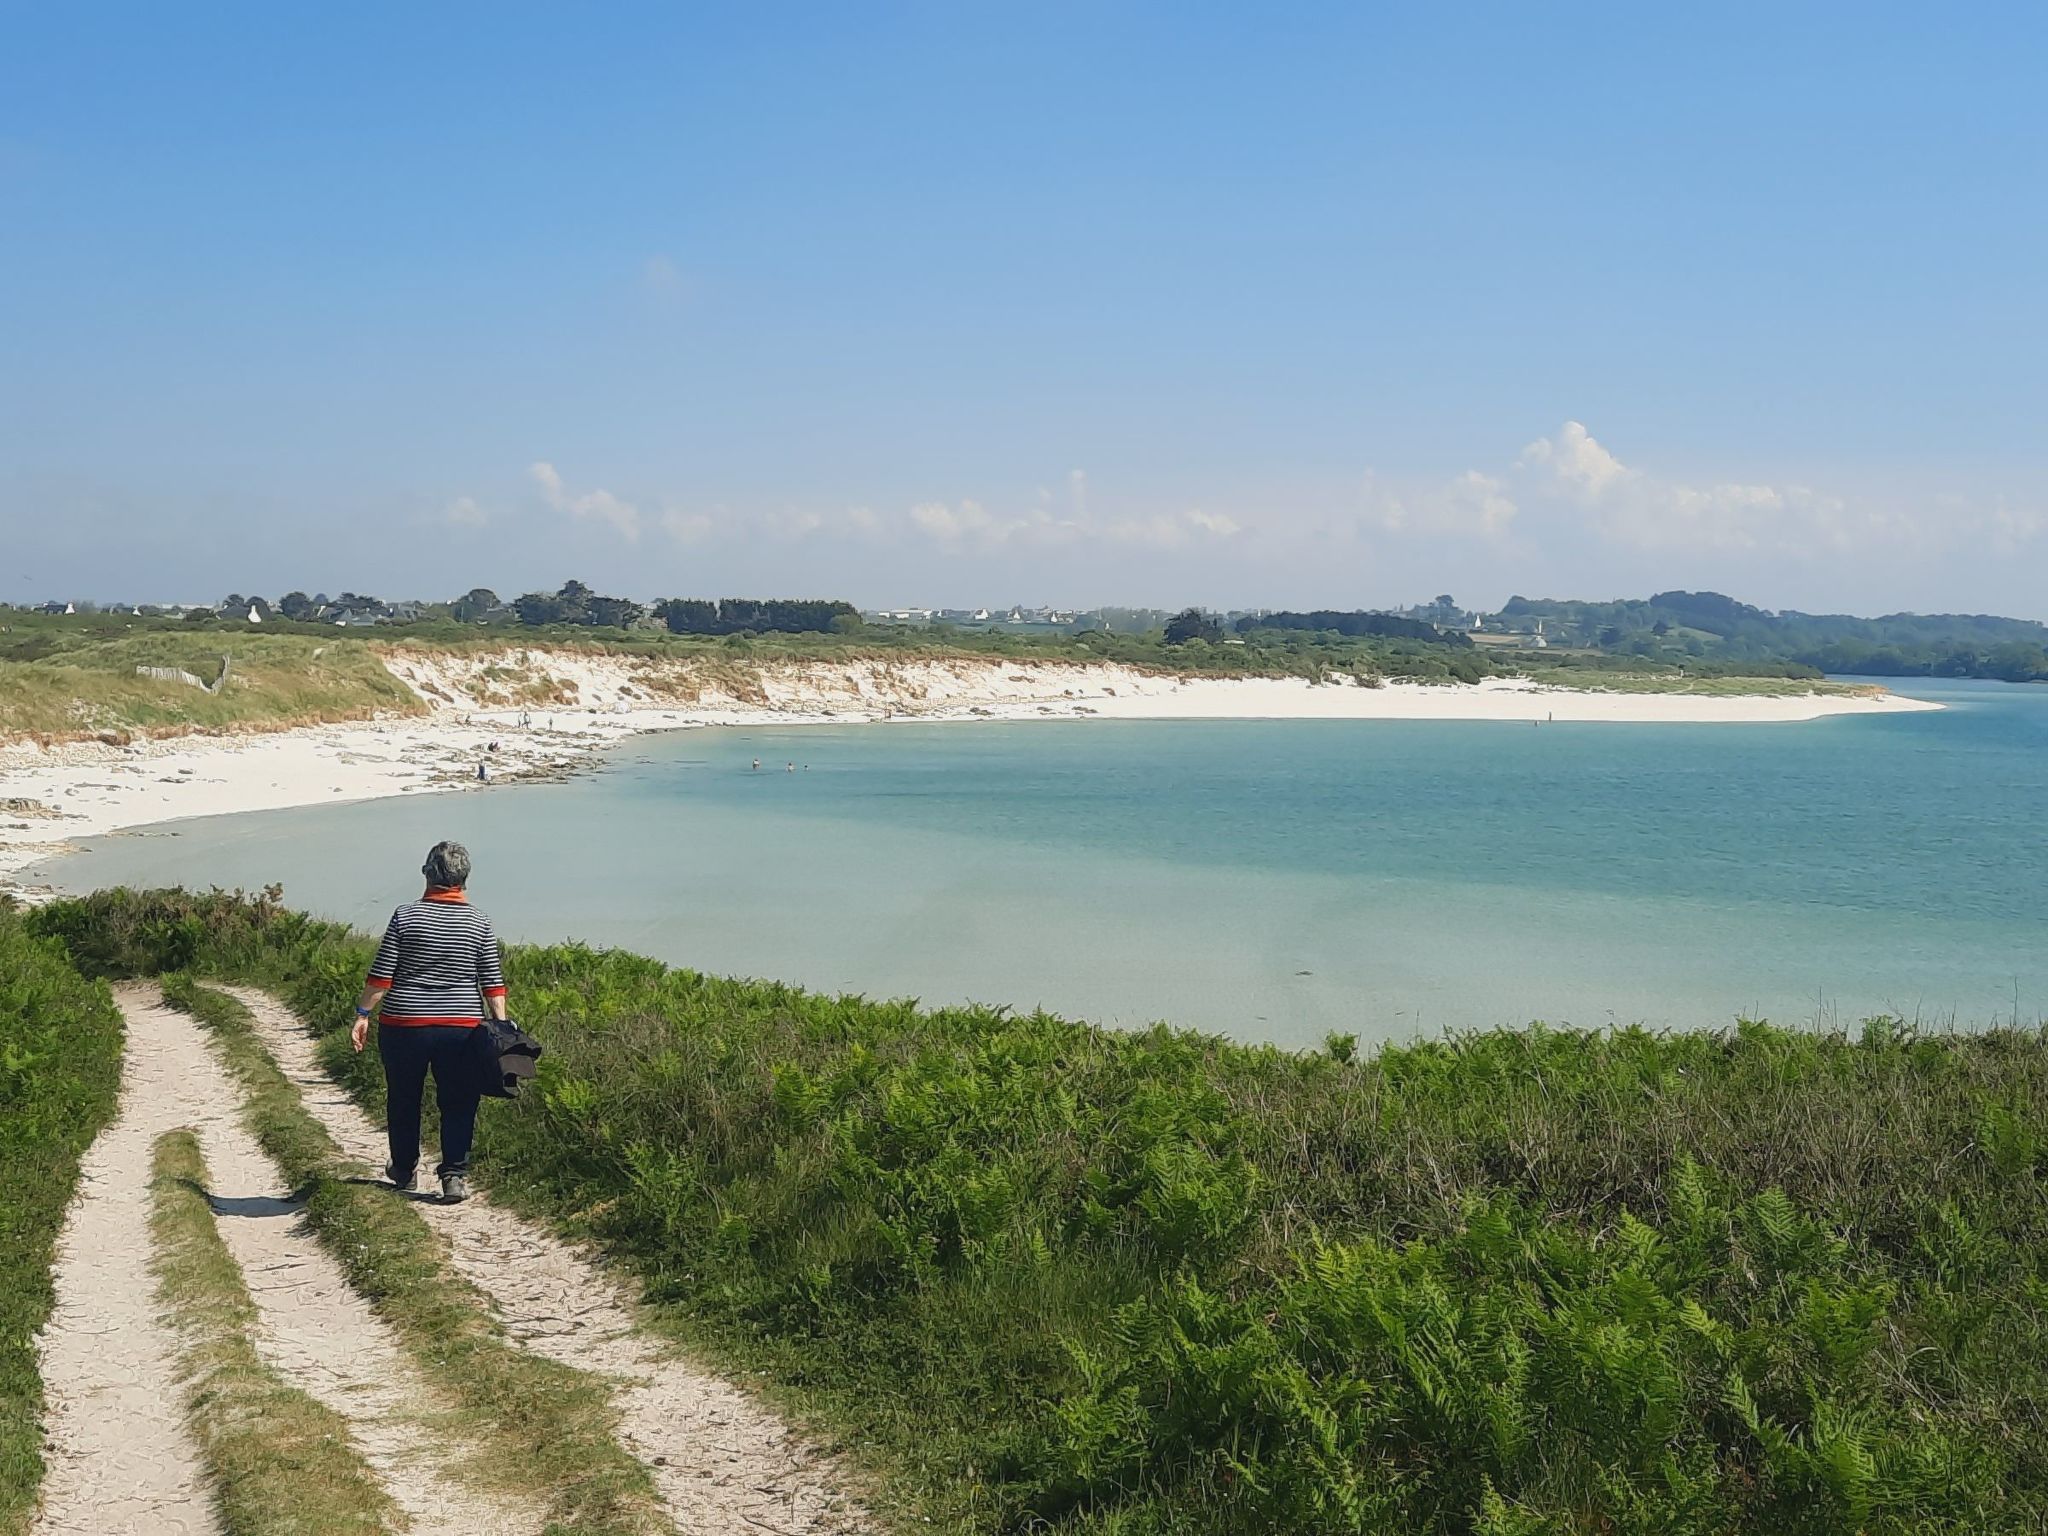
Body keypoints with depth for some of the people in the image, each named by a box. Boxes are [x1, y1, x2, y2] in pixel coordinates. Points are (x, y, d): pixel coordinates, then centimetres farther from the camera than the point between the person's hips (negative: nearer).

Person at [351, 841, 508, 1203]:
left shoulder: (405, 916, -4)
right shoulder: (480, 923, -1)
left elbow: (381, 975, -5)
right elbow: (493, 983, -1)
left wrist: (363, 1015, 2)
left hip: (403, 1024, 0)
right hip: (461, 1028, 0)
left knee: (403, 1100, 16)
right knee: (458, 1104, 8)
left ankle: (404, 1171, 29)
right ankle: (454, 1176, 2)